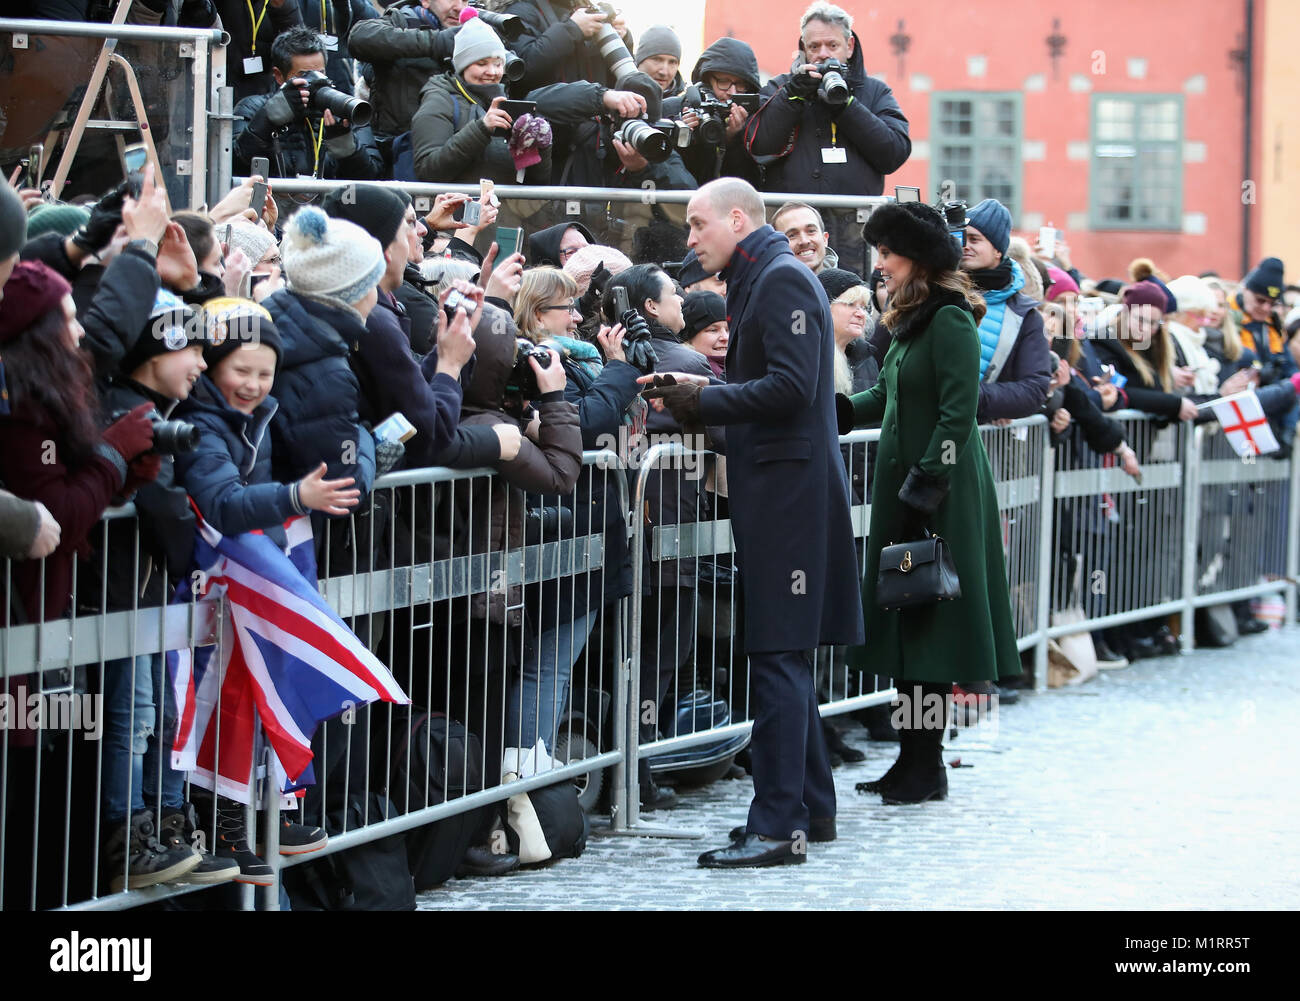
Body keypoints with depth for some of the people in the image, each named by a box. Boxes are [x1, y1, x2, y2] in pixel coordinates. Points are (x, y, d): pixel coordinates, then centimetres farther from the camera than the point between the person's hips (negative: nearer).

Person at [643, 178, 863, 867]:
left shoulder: (782, 279, -11)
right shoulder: (759, 281, 20)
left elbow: (790, 387, -21)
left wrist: (702, 401, -16)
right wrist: (698, 397, 7)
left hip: (788, 490, -10)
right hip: (772, 491, 10)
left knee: (777, 656, -11)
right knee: (783, 657, 14)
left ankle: (777, 824, -11)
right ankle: (811, 808, 21)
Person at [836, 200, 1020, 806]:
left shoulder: (950, 321, -14)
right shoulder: (911, 319, 15)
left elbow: (957, 414, -19)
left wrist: (924, 486, -20)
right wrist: (842, 410, 6)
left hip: (942, 494, -9)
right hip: (904, 485, 9)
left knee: (927, 627, -5)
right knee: (904, 626, 10)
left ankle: (926, 766, 1)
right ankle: (914, 759, 16)